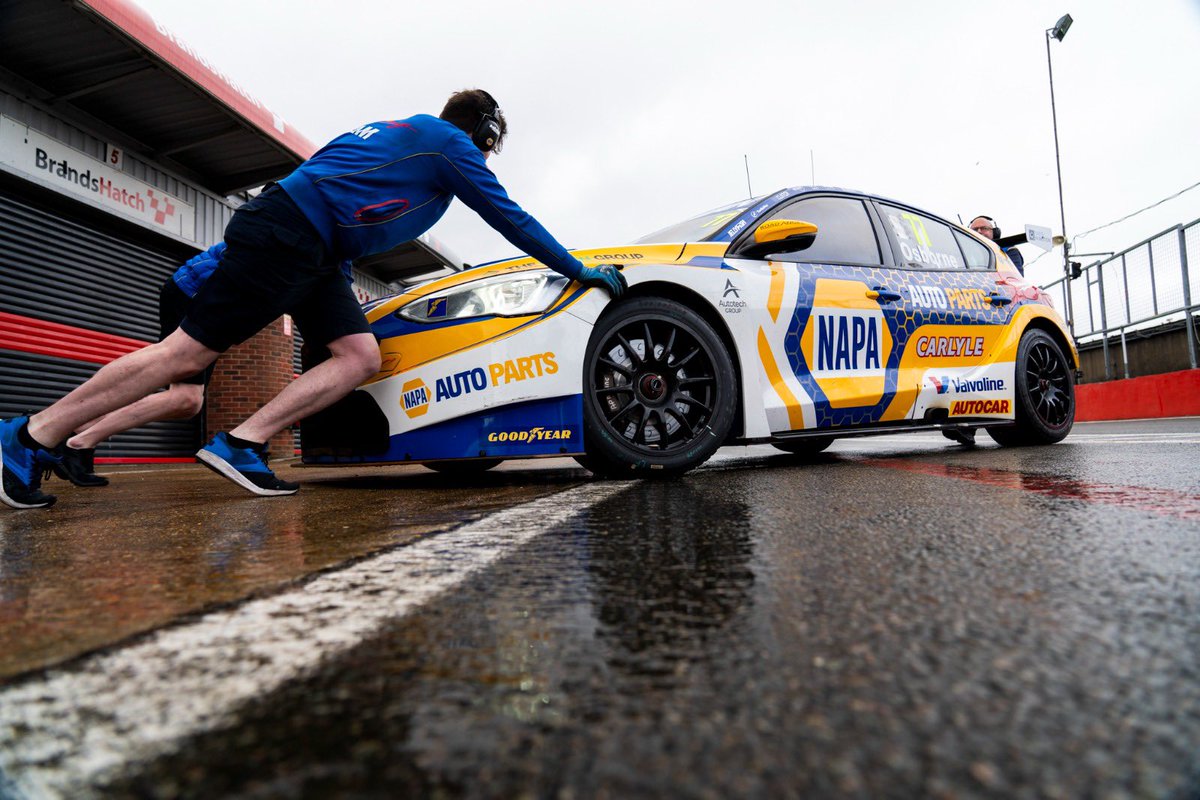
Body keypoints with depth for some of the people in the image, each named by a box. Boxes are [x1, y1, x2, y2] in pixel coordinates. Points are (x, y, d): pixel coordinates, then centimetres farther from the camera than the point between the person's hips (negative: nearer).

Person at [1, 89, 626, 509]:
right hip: (286, 236, -10)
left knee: (361, 356, -2)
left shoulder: (409, 130, 27)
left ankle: (241, 444, -9)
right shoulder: (453, 146, 2)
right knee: (187, 353, -8)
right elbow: (509, 218, 1)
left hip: (311, 254, 10)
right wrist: (581, 271, 8)